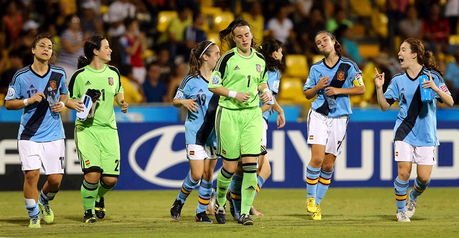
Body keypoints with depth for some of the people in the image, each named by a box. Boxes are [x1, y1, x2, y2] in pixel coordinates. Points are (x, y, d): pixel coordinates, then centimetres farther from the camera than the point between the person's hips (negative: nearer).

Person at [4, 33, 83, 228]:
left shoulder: (59, 74, 2)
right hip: (29, 136, -2)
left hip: (54, 135, 2)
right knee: (31, 174, -15)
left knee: (55, 179, -1)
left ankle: (44, 201, 33)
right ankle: (33, 216, 5)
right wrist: (28, 101, -16)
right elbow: (8, 103, 0)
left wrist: (62, 104, -2)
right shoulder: (21, 76, -5)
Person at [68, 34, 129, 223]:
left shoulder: (113, 73, 8)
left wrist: (122, 103, 6)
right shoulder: (80, 76, -5)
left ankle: (99, 197, 33)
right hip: (86, 128, -4)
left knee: (111, 179, -2)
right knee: (92, 174, -19)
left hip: (108, 129, 4)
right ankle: (88, 211, 5)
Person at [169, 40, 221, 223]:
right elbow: (175, 101, 1)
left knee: (208, 174, 3)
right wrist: (184, 102, -20)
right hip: (195, 133, -4)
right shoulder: (191, 80, -7)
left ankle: (201, 212, 13)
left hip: (214, 133, 4)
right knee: (197, 174, -9)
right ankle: (179, 201, 16)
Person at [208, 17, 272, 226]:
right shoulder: (228, 58, -6)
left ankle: (245, 213, -5)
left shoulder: (260, 59, 8)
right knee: (230, 166, 0)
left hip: (252, 114, 3)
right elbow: (213, 85, -3)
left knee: (250, 164, -9)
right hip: (229, 114, -3)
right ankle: (220, 202, 29)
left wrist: (266, 91, 3)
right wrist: (235, 94, -15)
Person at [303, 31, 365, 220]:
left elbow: (361, 89, 0)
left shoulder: (348, 66, 0)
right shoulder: (316, 68, 7)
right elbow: (307, 94, 13)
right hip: (318, 115, 0)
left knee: (328, 165, 2)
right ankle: (310, 198, 0)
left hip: (339, 118, 0)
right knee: (317, 158, -16)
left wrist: (338, 90, -11)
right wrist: (318, 86, -8)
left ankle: (317, 203, 14)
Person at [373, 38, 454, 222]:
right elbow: (385, 106, 8)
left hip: (426, 135, -1)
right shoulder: (398, 80, 5)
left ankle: (413, 197, 30)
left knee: (424, 177, -4)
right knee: (404, 172, -12)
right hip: (404, 131, 1)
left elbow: (450, 102, -3)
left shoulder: (433, 76, -1)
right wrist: (379, 88, -9)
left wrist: (435, 88, -20)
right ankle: (401, 210, 6)